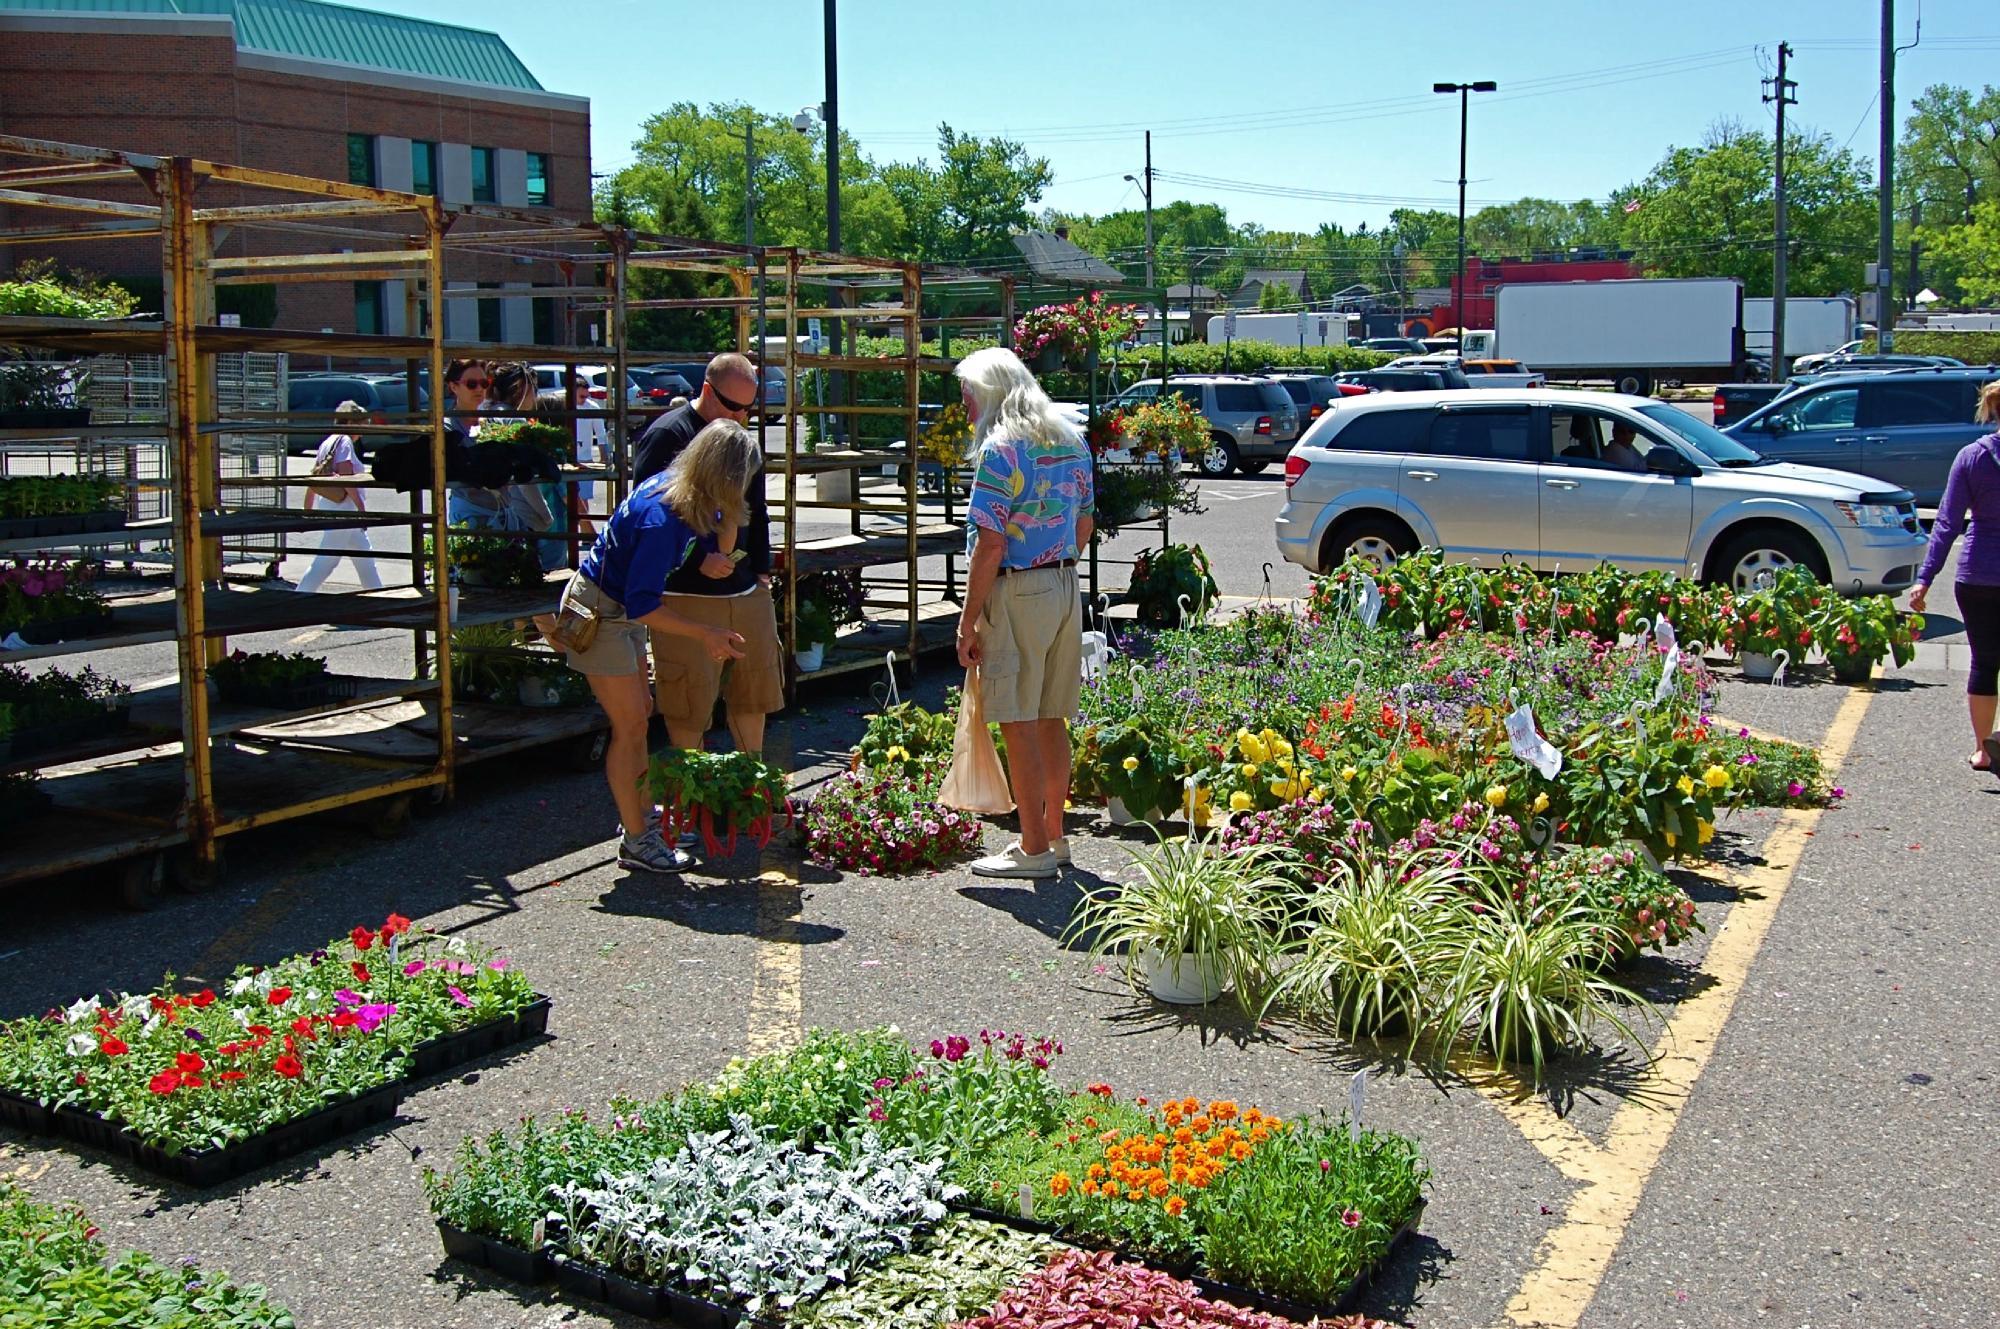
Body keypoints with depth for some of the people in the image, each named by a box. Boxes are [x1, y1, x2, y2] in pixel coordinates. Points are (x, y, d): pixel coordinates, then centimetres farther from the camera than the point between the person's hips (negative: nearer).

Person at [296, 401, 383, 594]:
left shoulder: (327, 442, 16)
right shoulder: (344, 441, -10)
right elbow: (346, 476, -21)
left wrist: (308, 511, 20)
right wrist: (361, 507, -21)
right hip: (342, 510, -10)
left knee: (365, 561, 15)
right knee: (326, 562, -8)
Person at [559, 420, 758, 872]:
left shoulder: (676, 489, -6)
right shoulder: (662, 518, -32)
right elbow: (643, 605, -29)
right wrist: (705, 632, -24)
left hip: (622, 609, 9)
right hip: (597, 611, -9)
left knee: (640, 711, 17)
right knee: (630, 724, -4)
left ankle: (639, 814, 31)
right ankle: (636, 842, 7)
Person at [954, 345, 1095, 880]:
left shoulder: (1002, 448, -14)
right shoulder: (1070, 440, 12)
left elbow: (990, 544, -18)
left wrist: (968, 623, -14)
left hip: (1016, 594, -8)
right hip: (1065, 586, 8)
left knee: (1019, 723, -1)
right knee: (1050, 719, 15)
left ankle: (1034, 849, 4)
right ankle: (1054, 835, 23)